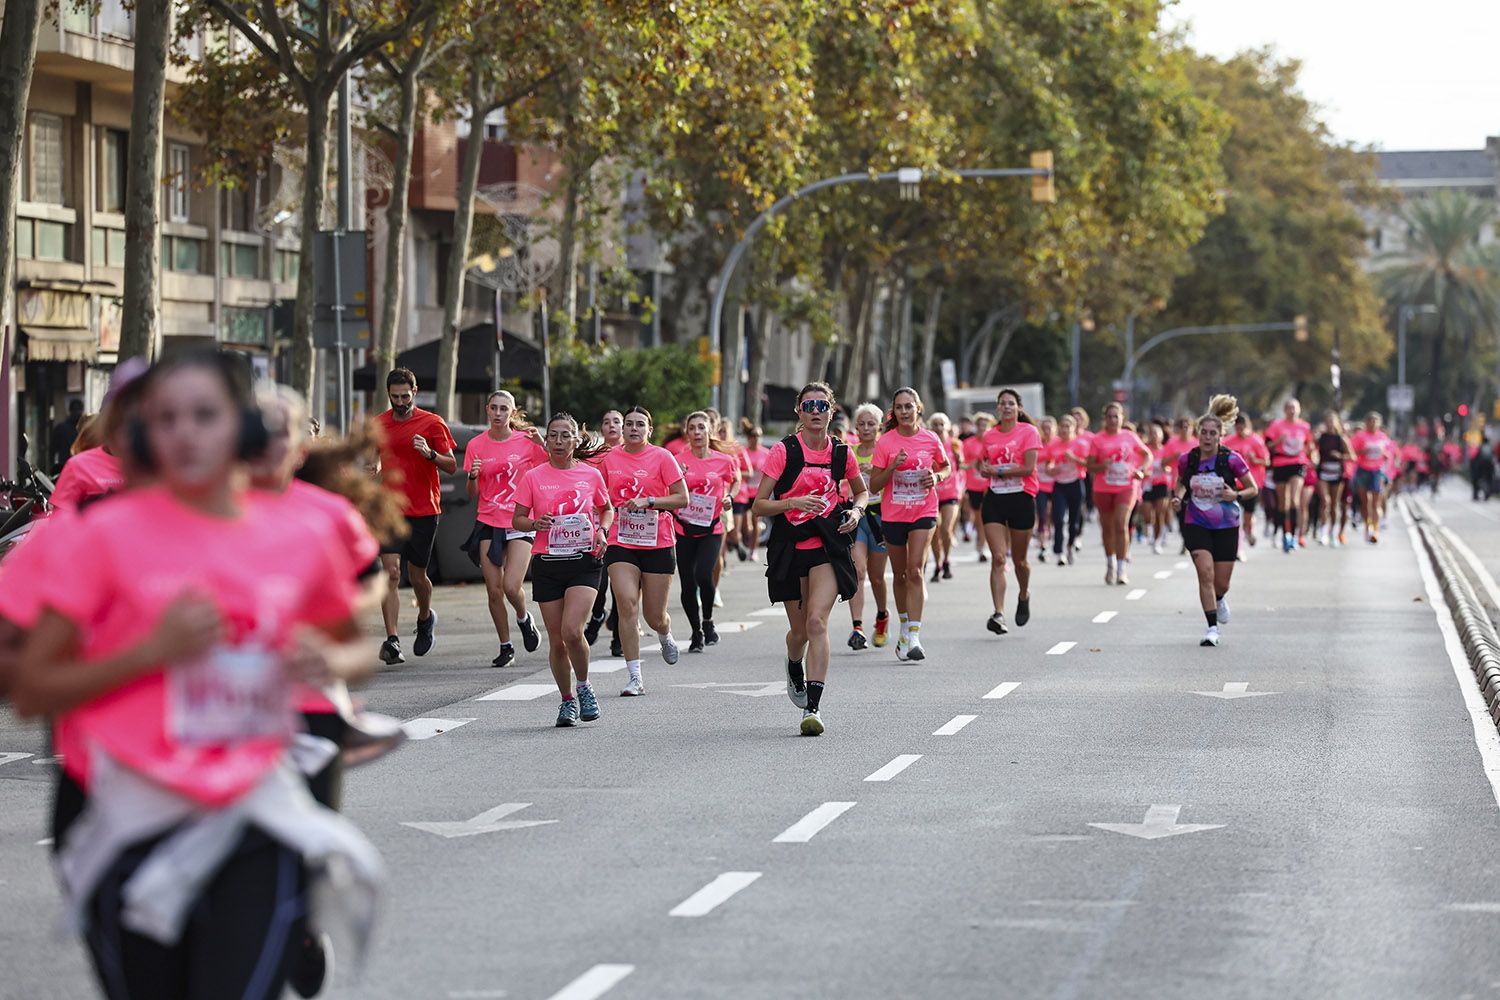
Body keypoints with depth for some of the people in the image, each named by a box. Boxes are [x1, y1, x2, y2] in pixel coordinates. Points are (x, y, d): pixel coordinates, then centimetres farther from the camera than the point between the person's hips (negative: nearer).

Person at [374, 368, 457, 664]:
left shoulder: (432, 423, -2)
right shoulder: (378, 425, 8)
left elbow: (452, 467, -2)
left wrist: (430, 454, -20)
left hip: (424, 510, -2)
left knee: (417, 575, 7)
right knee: (391, 572, -12)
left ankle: (425, 618, 39)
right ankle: (392, 641, -17)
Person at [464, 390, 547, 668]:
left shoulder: (527, 441, -2)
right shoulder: (476, 445, 3)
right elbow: (473, 494, 6)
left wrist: (543, 445, -12)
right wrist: (473, 475, -14)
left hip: (520, 522, -2)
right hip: (489, 523, 2)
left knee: (511, 586, -14)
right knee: (494, 590, -1)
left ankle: (524, 620, 19)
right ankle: (506, 647, 14)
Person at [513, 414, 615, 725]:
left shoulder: (591, 475, 3)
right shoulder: (533, 477, 1)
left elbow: (606, 509, 19)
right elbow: (517, 519, 5)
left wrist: (602, 531, 0)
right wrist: (536, 524, -16)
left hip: (584, 562, -1)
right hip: (547, 563, 1)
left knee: (572, 630, -19)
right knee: (556, 640, 2)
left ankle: (584, 686, 7)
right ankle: (567, 700, 21)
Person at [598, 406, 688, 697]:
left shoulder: (662, 457, -3)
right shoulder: (609, 458, 6)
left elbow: (682, 498, -7)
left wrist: (648, 501, -19)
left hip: (658, 544, -2)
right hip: (620, 544, 2)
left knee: (655, 616, 4)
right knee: (627, 605, -15)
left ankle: (666, 637, 44)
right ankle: (635, 677, -12)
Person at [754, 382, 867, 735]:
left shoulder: (842, 452, 2)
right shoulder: (783, 451, -6)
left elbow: (861, 491, 21)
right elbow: (759, 505, -7)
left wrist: (855, 511, 0)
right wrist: (793, 502, -23)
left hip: (828, 545, 0)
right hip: (790, 546, 0)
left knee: (817, 621, -18)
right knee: (799, 629, 9)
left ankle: (813, 708, -19)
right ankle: (794, 667, 46)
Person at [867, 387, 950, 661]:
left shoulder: (930, 439, -2)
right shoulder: (885, 442, -4)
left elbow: (947, 466, 16)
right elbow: (874, 484, -3)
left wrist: (936, 477, -6)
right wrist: (893, 467, -19)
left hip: (924, 512, -1)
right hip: (893, 515, 1)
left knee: (915, 571, -14)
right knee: (899, 574, 12)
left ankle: (913, 638, -17)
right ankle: (905, 626, 34)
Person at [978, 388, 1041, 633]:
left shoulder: (1028, 432, -4)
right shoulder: (989, 435, 10)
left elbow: (1028, 467, -12)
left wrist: (997, 470, -11)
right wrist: (984, 469, -3)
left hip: (1022, 499, -3)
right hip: (994, 499, 3)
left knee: (1019, 559, 8)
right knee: (998, 558, -10)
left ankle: (1024, 595, 39)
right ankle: (998, 613, -16)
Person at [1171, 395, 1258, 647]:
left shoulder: (1232, 460, -13)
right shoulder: (1187, 460, -7)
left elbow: (1253, 488, -3)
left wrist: (1237, 495, -22)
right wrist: (1178, 498, -7)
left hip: (1226, 527, 0)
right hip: (1196, 525, 0)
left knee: (1221, 584, 6)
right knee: (1205, 573, -19)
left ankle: (1218, 599, 44)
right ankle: (1212, 628, -11)